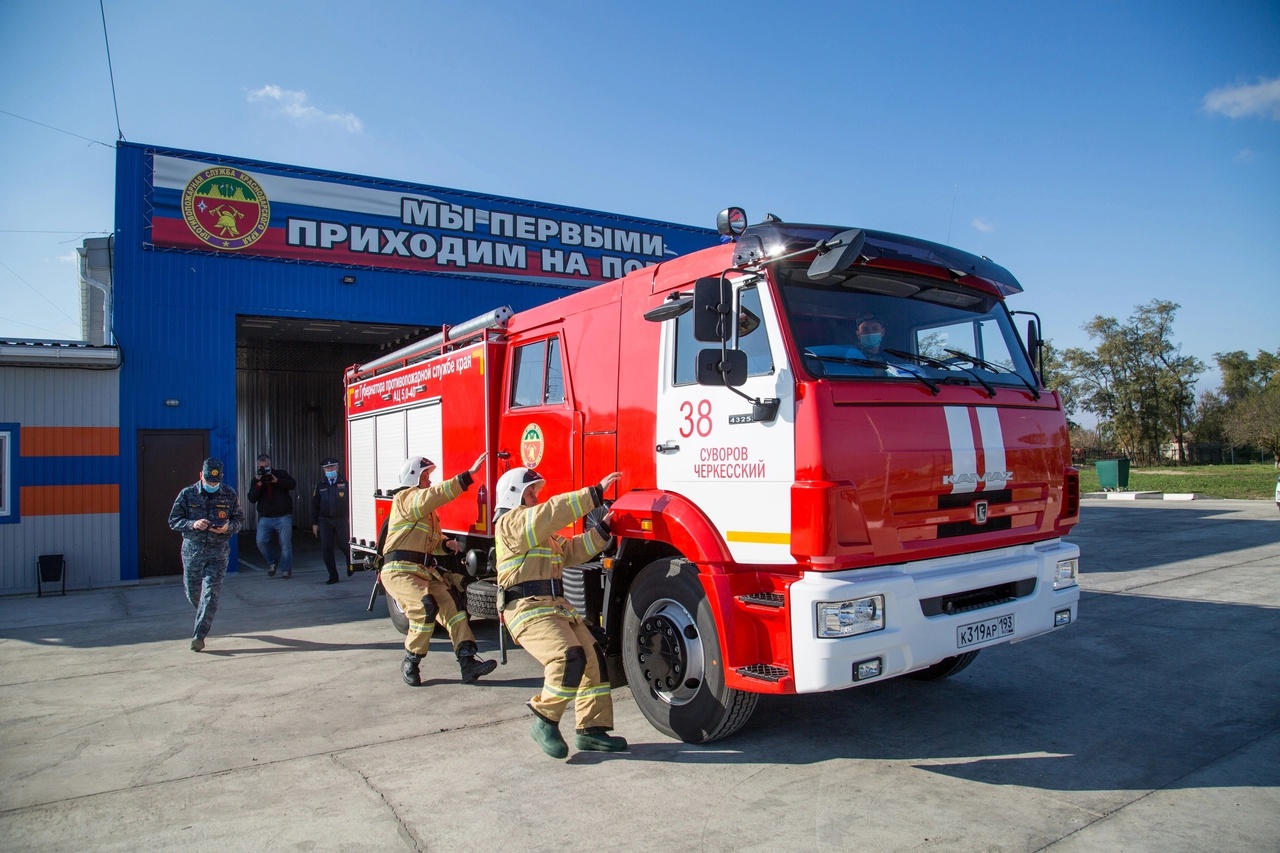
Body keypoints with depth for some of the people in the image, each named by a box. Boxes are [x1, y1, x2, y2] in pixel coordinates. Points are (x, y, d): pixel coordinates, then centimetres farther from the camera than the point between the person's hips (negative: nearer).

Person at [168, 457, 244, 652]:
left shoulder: (230, 495, -1)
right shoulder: (187, 494, -2)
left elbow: (239, 519, 6)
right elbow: (173, 521, 1)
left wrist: (228, 528, -15)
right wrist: (193, 524, -18)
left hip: (218, 552, -2)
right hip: (192, 551, 2)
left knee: (210, 594, -10)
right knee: (192, 593, 13)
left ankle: (199, 635, -5)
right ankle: (205, 619, 43)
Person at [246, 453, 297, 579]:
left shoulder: (281, 474, 6)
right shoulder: (256, 480, 10)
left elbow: (293, 484, -11)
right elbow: (251, 499, -2)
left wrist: (276, 480, -21)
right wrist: (258, 484, -15)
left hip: (283, 516, -2)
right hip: (265, 518, 2)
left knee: (285, 544, -3)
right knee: (261, 541, -12)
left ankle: (286, 569, 8)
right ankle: (272, 562, 12)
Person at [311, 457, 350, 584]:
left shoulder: (344, 483, 3)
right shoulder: (320, 486, 9)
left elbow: (351, 501, 2)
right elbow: (314, 505, 10)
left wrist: (350, 518, -3)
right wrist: (314, 523, 6)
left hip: (341, 520, -2)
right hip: (325, 521, 2)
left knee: (344, 545, 4)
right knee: (326, 548, -1)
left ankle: (350, 564, 34)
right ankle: (333, 576, 6)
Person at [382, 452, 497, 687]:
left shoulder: (428, 508, 23)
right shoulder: (405, 498, -5)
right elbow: (437, 494, -25)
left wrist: (446, 544, 5)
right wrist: (469, 475, -31)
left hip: (425, 571, 9)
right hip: (400, 571, -8)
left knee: (452, 606, -8)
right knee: (426, 607, -27)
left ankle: (468, 663, -12)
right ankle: (411, 664, -8)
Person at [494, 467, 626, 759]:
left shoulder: (542, 530, 28)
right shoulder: (510, 522, -5)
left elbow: (571, 551, 23)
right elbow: (554, 511, -20)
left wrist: (602, 527, 14)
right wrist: (595, 493, -22)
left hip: (557, 605, 10)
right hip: (527, 608, -10)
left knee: (594, 656, 1)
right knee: (569, 657, -26)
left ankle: (591, 729, 8)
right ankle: (545, 722, -8)